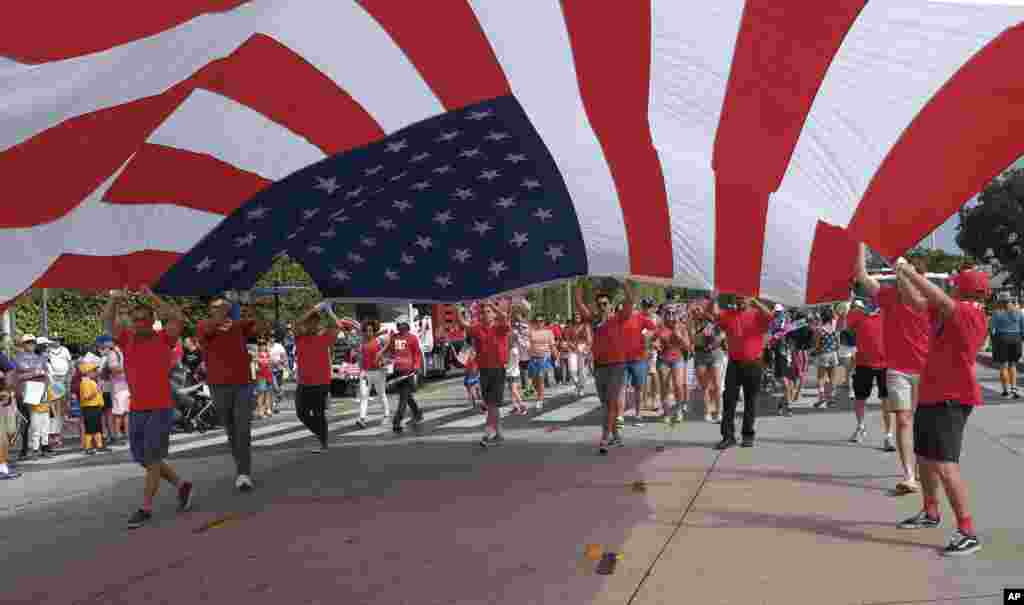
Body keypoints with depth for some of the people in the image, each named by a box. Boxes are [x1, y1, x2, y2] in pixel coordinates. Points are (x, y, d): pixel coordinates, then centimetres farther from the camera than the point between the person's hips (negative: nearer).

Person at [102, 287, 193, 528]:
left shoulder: (164, 339, -4)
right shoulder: (127, 339, 6)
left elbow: (178, 318, -21)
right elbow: (108, 318, -6)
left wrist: (152, 298, -24)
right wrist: (116, 299, -23)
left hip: (161, 409, -5)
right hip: (136, 410, 5)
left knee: (152, 459, -4)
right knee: (142, 459, 11)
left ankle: (146, 508, 6)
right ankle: (181, 485, 28)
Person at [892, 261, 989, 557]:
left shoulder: (971, 313, -18)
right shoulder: (947, 311, 7)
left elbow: (938, 297, -29)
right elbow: (918, 301, 17)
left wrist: (912, 273, -19)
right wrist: (901, 275, 10)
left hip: (951, 400, -10)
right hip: (931, 395, 10)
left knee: (944, 464, -18)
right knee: (924, 457, 22)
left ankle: (968, 533, -14)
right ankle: (930, 513, 40)